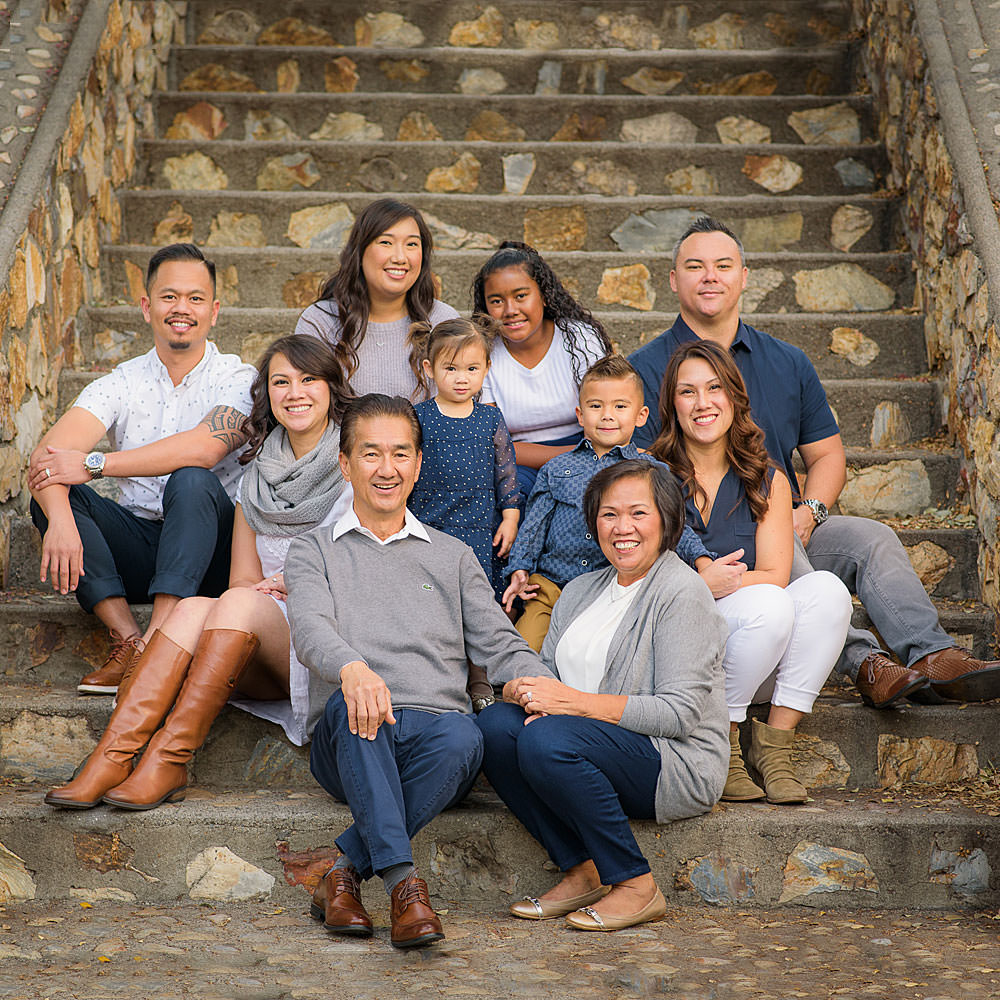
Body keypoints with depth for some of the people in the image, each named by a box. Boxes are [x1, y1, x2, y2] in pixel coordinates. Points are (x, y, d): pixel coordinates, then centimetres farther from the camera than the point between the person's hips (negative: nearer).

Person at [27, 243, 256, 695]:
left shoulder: (238, 381, -5)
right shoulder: (121, 384, 4)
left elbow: (203, 449, -26)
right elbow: (46, 455, -12)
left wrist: (93, 464, -26)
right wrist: (60, 520, -34)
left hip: (209, 556, -3)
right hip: (136, 551, 3)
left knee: (192, 481, -32)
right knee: (52, 495, -18)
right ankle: (127, 639, -29)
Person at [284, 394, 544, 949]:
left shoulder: (453, 556, 25)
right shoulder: (313, 552, 17)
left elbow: (499, 643, 14)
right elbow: (311, 628, -5)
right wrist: (352, 668, -30)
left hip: (435, 724, 1)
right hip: (350, 740, -1)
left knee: (462, 736, -35)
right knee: (353, 707, -37)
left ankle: (345, 872, -27)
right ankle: (402, 882, -42)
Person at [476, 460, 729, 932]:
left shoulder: (682, 591, -7)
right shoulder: (580, 591, 16)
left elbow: (681, 711, -15)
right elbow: (547, 673, 12)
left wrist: (572, 701, -19)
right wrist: (522, 690, -14)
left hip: (679, 763, -7)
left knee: (548, 739, -31)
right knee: (493, 724, -18)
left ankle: (635, 885, -16)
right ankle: (581, 872, -9)